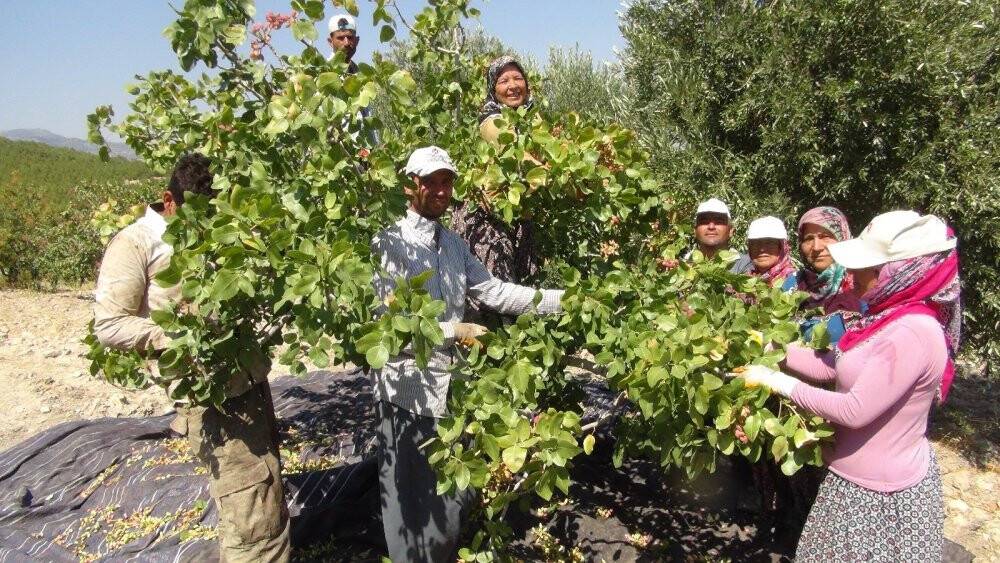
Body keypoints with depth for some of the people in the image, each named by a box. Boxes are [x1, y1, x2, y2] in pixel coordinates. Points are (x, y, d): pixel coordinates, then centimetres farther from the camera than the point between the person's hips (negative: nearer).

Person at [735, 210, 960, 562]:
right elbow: (830, 366, 6)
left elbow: (856, 410, -29)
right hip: (862, 475, 8)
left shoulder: (911, 334, -28)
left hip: (880, 492, -8)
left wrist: (777, 382, -23)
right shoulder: (888, 318, 2)